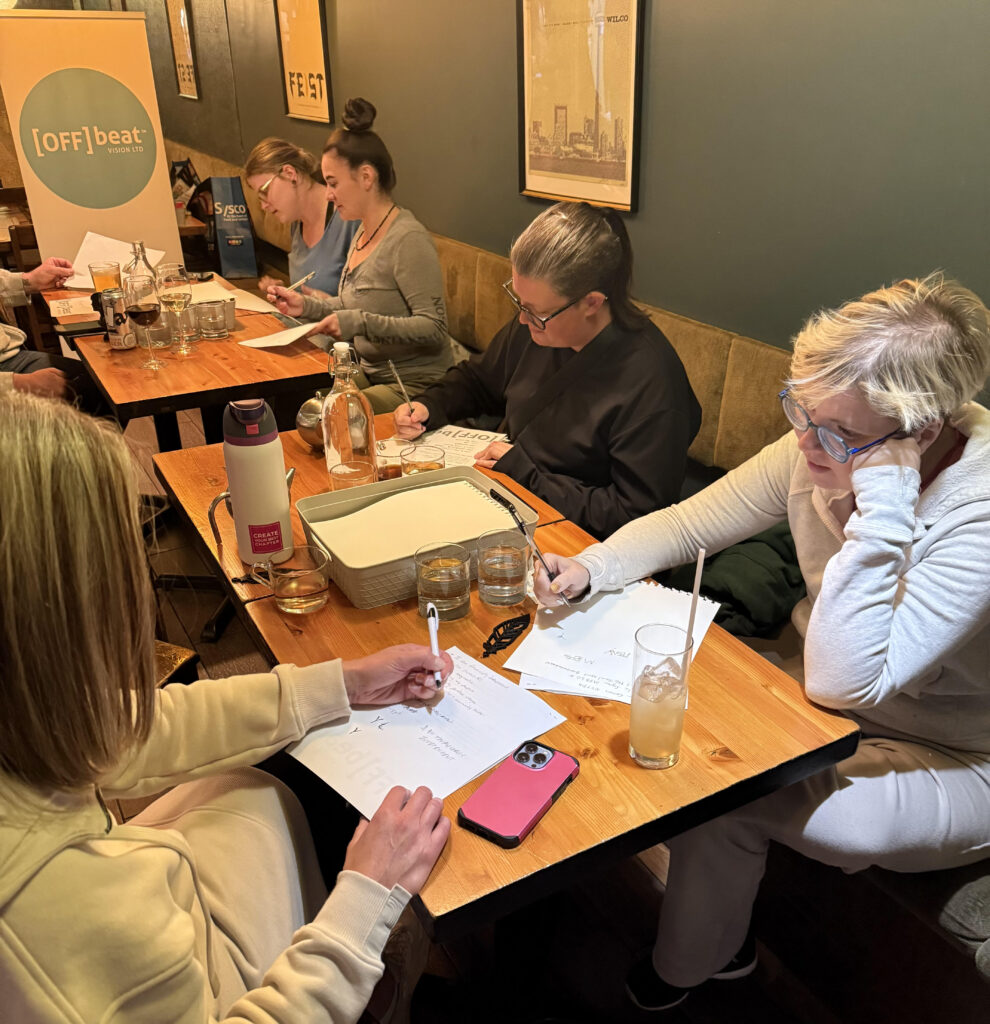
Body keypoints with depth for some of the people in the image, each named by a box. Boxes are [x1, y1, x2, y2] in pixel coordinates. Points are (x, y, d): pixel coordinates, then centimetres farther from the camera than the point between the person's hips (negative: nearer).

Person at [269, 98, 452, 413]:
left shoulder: (408, 239, -18)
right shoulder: (363, 231, 10)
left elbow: (434, 328, -23)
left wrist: (360, 323, -29)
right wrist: (307, 305, 6)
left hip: (414, 384, -9)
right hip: (369, 372, 9)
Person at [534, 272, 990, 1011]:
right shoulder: (820, 449, -15)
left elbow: (844, 684, -37)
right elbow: (686, 525, -6)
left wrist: (881, 504, -41)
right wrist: (591, 569, -23)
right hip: (836, 700, 6)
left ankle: (690, 966, 17)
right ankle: (715, 938, 20)